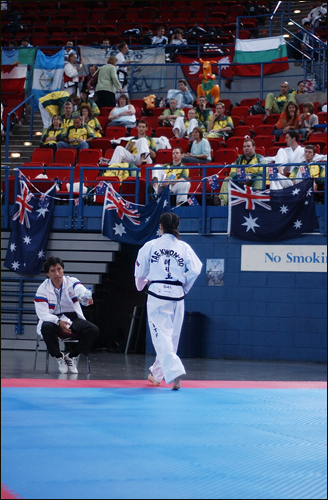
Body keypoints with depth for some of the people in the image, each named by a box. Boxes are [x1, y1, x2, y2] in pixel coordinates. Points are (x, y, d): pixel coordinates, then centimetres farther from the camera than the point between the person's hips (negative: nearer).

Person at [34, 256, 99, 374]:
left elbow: (81, 290, -29)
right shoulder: (43, 289, -8)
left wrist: (87, 297, -56)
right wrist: (58, 322, -34)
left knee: (94, 330, -23)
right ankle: (59, 356, -10)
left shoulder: (72, 282, -5)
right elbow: (42, 314, -16)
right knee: (46, 328, -37)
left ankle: (71, 356, -1)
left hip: (73, 319, 2)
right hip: (52, 320, -2)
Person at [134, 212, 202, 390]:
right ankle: (157, 374, 28)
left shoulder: (150, 246, -1)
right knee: (171, 336, 16)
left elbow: (140, 270, 6)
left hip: (157, 293, -2)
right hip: (177, 295, 2)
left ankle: (174, 371, -22)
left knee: (161, 335, -3)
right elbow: (194, 270, -2)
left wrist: (142, 284, 28)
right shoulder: (185, 248, 2)